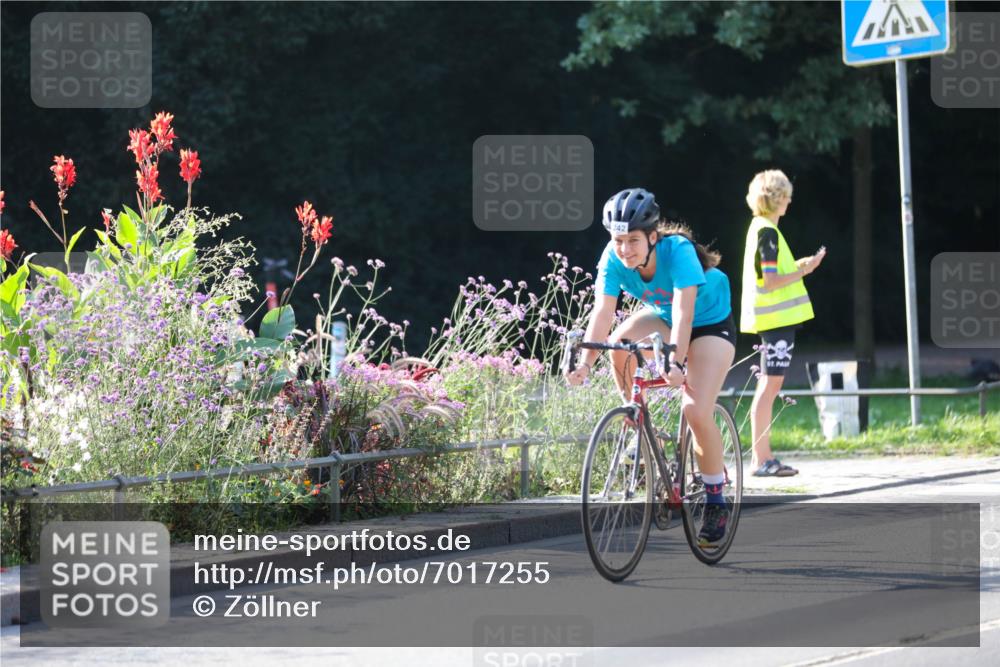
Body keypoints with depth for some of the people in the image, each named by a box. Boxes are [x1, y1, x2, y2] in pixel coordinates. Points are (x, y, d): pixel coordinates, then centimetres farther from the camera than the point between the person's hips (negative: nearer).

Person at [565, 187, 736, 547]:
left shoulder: (678, 251, -34)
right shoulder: (614, 258, -22)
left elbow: (683, 311, -43)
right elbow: (602, 311, -29)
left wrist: (676, 363, -55)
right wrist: (585, 362, -42)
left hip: (711, 322, -5)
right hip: (662, 317, 5)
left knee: (696, 410, -21)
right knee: (620, 342, -28)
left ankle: (716, 501, -3)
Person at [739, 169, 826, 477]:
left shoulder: (759, 228, 15)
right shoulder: (768, 233, -15)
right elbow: (769, 281, -20)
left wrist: (799, 266, 14)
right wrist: (803, 271, -13)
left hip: (772, 319, 10)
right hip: (776, 317, -10)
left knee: (769, 384, 12)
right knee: (770, 383, -9)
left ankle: (763, 455, 15)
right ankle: (761, 459, -10)